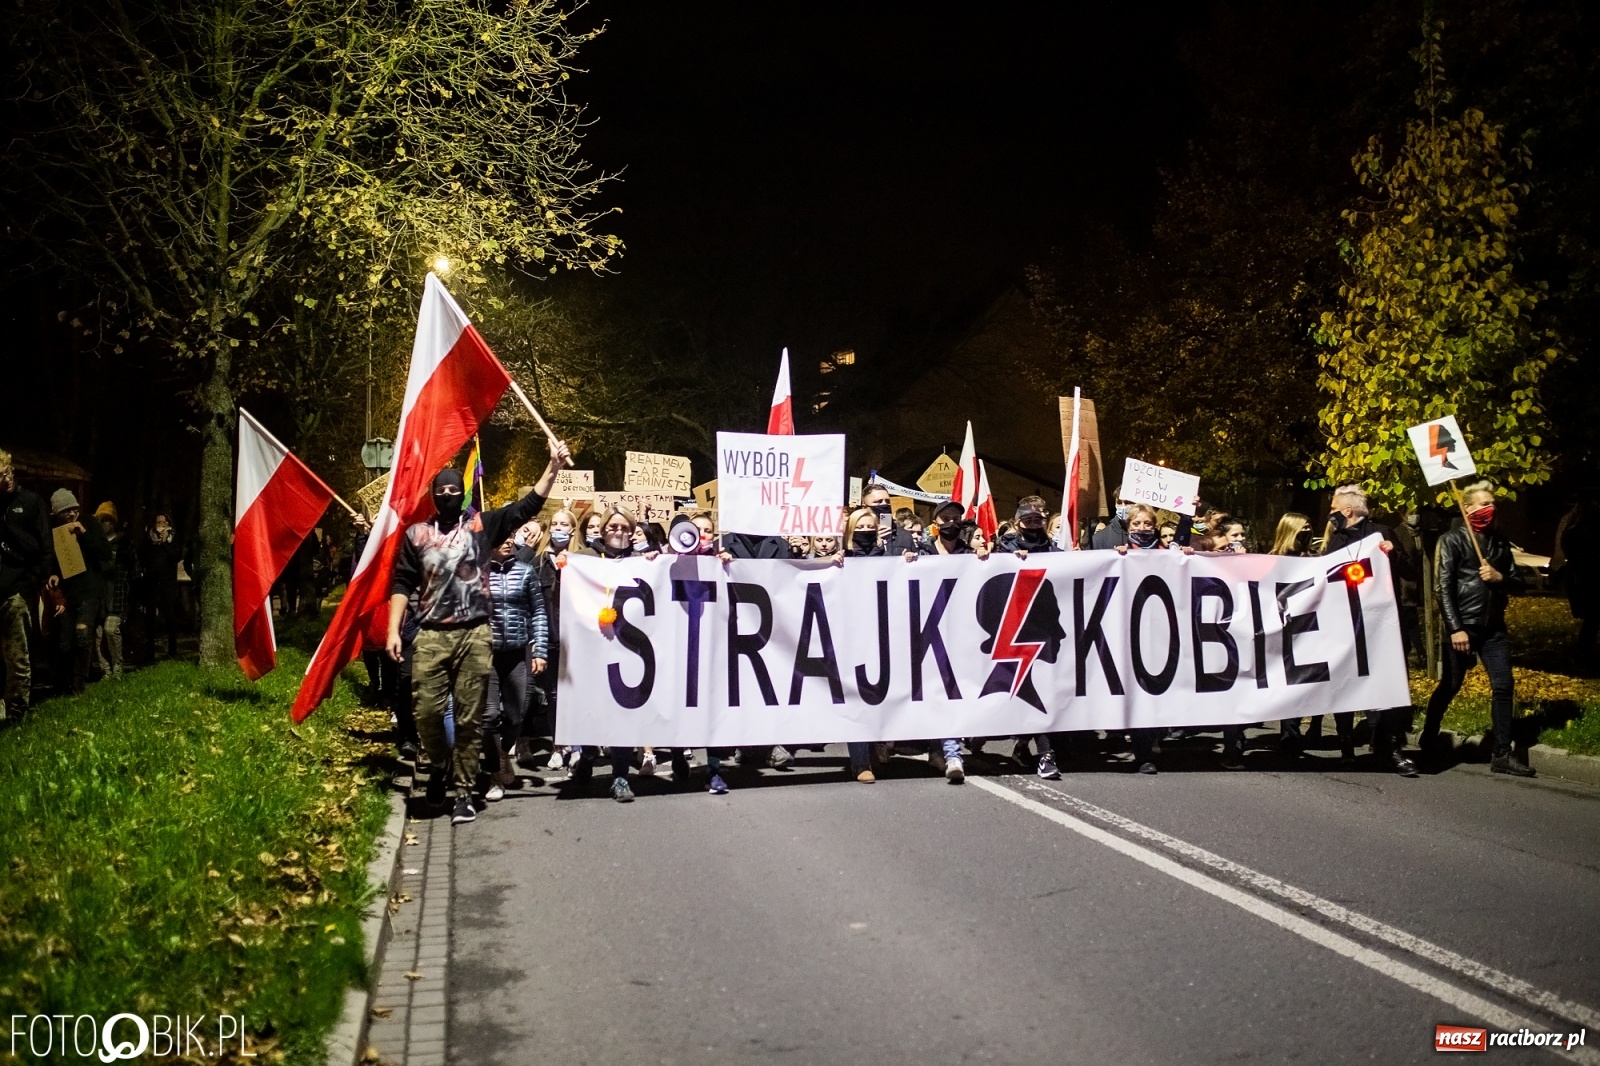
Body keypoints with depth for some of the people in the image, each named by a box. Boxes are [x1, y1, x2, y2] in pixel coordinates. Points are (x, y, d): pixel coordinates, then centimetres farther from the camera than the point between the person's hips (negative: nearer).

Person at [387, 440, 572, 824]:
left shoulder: (482, 525, 7)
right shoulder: (416, 533, 9)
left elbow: (528, 506, 1)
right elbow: (402, 585, 7)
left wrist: (553, 466, -10)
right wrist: (393, 630, -2)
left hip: (474, 635, -1)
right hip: (431, 636, 1)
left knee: (469, 717, 2)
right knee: (426, 711, -3)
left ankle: (464, 792, 11)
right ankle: (439, 765, 27)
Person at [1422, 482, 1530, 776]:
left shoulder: (1499, 540, 12)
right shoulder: (1453, 539, -5)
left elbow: (1518, 582, 15)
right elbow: (1444, 587, -11)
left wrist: (1500, 577, -8)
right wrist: (1455, 628, -17)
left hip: (1494, 627, 5)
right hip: (1463, 625, -5)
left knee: (1503, 686, -1)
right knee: (1450, 686, 4)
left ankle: (1502, 755, 4)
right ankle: (1427, 742, 23)